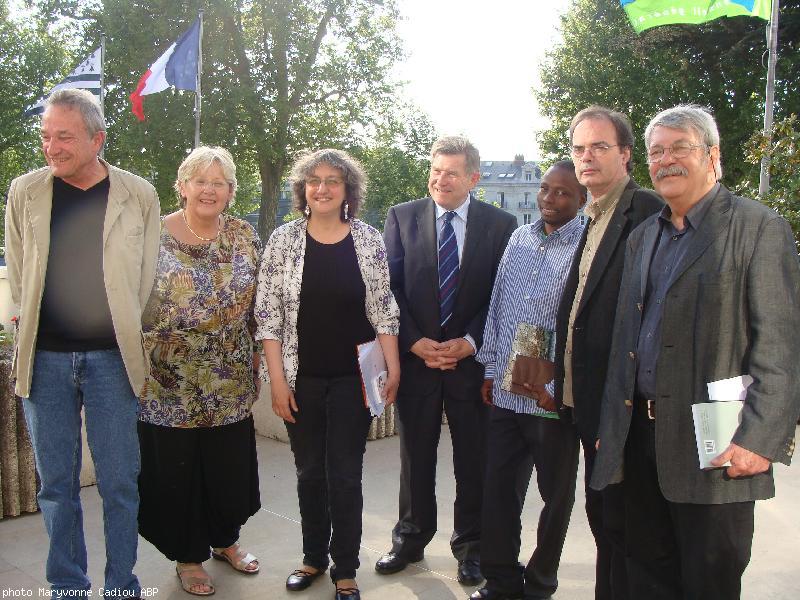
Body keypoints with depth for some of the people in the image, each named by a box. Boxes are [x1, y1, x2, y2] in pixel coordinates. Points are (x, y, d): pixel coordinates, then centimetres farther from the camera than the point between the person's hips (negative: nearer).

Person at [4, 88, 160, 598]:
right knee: (56, 486, 12)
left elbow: (146, 279, 4)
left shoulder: (140, 196, -1)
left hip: (112, 358, -2)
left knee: (120, 484, 5)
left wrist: (124, 336, 3)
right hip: (44, 359, 2)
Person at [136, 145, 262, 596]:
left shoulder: (245, 236, 3)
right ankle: (188, 556, 31)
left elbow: (259, 301, 9)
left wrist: (256, 351, 8)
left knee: (231, 466, 13)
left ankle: (225, 539, 39)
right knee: (176, 470, 9)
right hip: (169, 385, -2)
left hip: (231, 384, 3)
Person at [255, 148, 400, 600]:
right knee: (309, 472, 14)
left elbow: (384, 311, 2)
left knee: (346, 475, 5)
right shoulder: (284, 240, -2)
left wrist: (393, 367, -4)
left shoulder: (369, 240, -1)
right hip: (302, 379, 1)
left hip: (352, 378, -1)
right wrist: (278, 380, -6)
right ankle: (314, 557, 33)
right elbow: (268, 316, -3)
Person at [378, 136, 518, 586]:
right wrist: (415, 342, -10)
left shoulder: (500, 224, 0)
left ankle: (470, 545, 28)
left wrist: (469, 342, -11)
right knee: (415, 456, 13)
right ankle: (411, 539, 30)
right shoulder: (402, 217, 2)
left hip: (472, 358, -1)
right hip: (415, 357, 1)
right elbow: (391, 287, 0)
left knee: (474, 459, 10)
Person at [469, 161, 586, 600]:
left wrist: (556, 389, -11)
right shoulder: (518, 239, 10)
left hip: (553, 397, -5)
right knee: (499, 490, 10)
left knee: (556, 495, 11)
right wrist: (490, 370, 12)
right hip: (505, 393, 5)